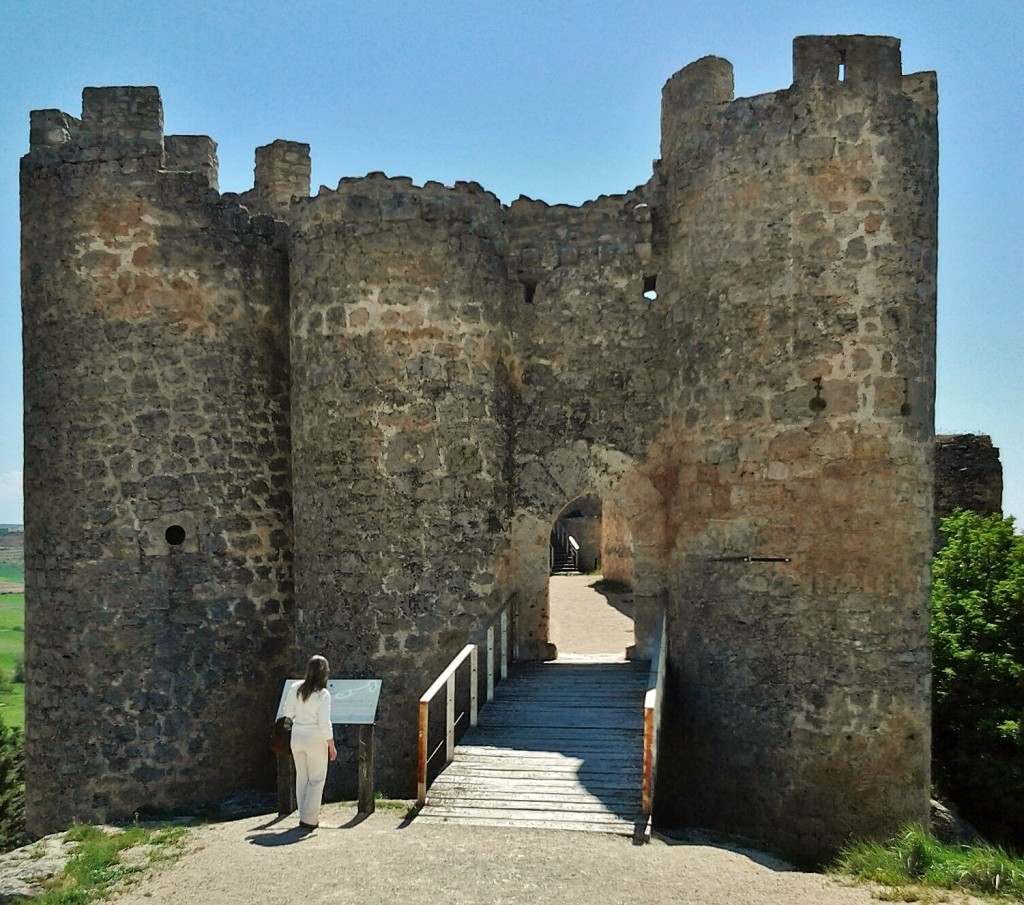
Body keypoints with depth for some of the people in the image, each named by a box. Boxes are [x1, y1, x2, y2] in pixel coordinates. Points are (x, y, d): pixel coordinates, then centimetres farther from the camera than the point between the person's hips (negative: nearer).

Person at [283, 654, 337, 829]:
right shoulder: (323, 694, -18)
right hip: (315, 739, -5)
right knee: (317, 780, 7)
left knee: (301, 777, 16)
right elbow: (325, 724, -17)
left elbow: (288, 713, 6)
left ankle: (303, 816, 22)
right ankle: (309, 819, 6)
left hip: (297, 737, 5)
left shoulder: (296, 688, -3)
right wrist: (332, 746, -8)